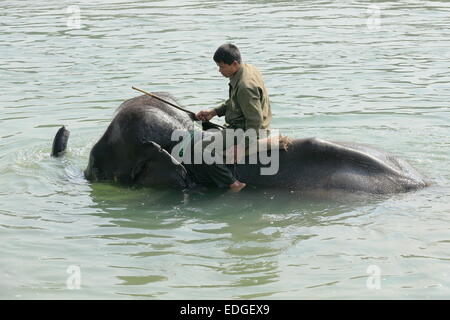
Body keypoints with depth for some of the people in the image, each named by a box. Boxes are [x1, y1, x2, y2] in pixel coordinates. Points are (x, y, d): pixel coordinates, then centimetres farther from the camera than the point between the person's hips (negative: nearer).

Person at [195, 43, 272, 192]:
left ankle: (233, 184, -11)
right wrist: (214, 111, 10)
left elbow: (255, 122, -27)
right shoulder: (248, 68, 4)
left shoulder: (245, 86, -28)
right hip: (238, 126, 11)